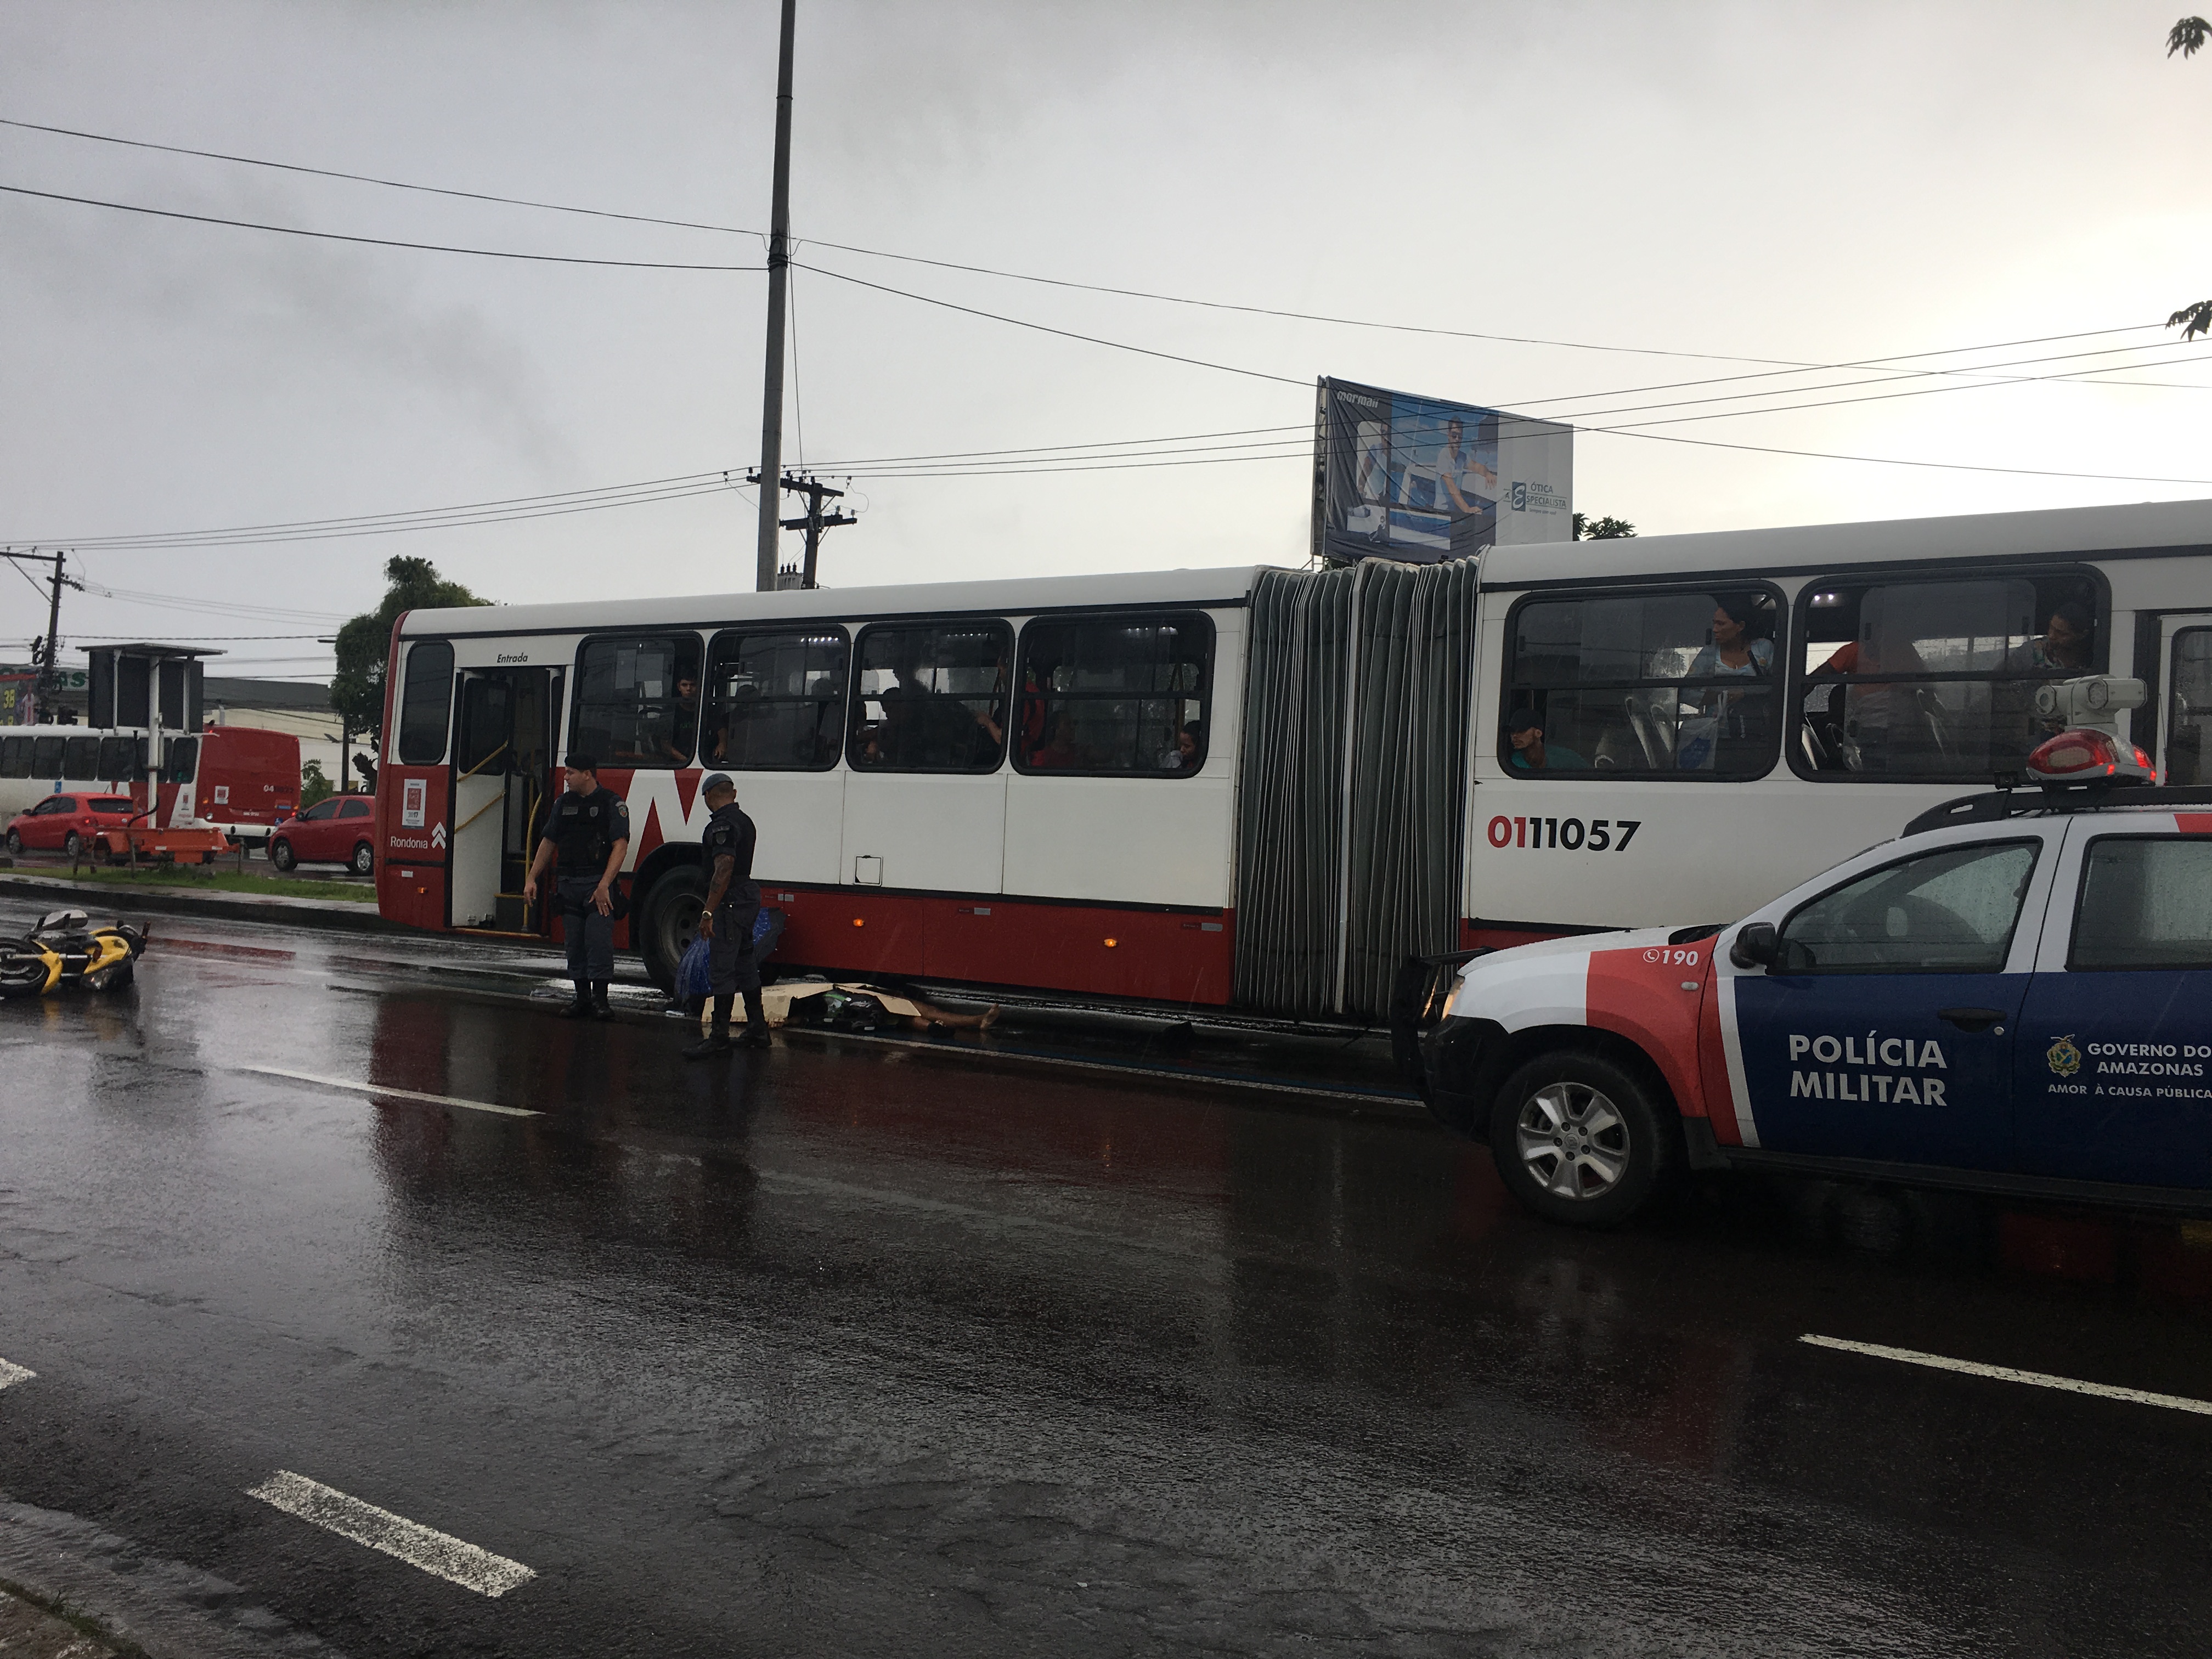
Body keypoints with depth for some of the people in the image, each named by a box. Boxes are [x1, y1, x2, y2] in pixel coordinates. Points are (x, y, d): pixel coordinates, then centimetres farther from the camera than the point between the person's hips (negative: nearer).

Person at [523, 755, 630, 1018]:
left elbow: (620, 846, -12)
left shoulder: (612, 803, -4)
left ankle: (600, 999, -7)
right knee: (575, 943, 7)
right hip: (568, 885, 5)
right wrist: (531, 879, 10)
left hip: (598, 884, -5)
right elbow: (548, 842, 18)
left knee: (599, 940, -11)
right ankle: (582, 998, 15)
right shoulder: (563, 804, 14)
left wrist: (604, 885, -21)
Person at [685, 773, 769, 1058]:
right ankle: (757, 1030, 19)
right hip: (748, 896, 10)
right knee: (746, 965, 14)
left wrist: (708, 913, -26)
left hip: (730, 902, -10)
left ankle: (719, 1037, -6)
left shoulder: (722, 824, -16)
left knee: (721, 970, -7)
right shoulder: (744, 821, 16)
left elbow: (724, 870, -24)